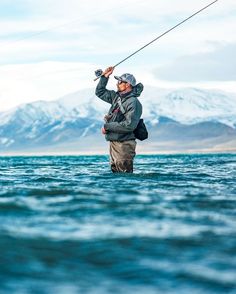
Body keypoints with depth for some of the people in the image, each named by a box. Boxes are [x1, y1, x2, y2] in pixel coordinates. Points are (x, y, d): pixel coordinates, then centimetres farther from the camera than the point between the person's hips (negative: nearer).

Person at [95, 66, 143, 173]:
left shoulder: (133, 103, -16)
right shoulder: (117, 96, 11)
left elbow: (129, 125, -25)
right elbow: (100, 92, 26)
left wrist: (107, 126, -17)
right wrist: (105, 77, 11)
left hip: (124, 145, -9)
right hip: (113, 143, 9)